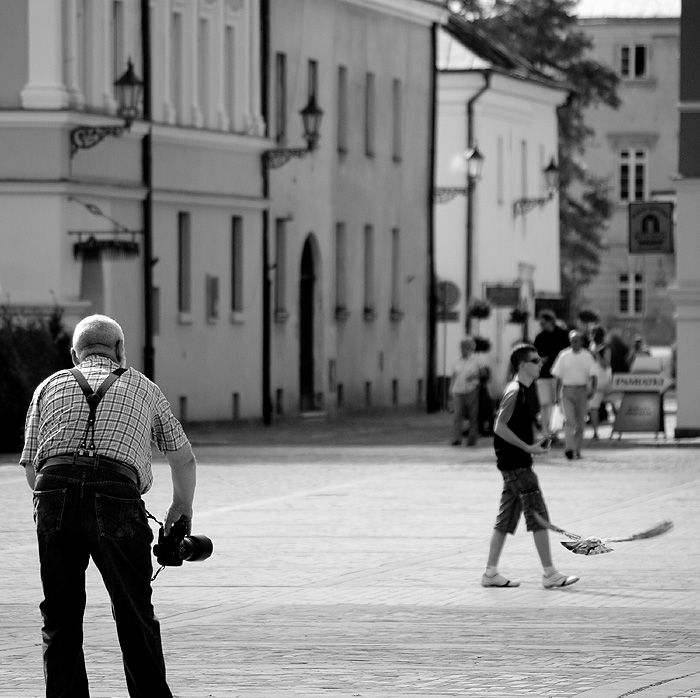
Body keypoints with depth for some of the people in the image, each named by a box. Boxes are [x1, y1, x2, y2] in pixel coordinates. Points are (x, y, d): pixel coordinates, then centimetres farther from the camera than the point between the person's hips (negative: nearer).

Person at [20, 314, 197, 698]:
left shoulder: (50, 385, 25)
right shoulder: (142, 387, 25)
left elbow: (30, 466, 21)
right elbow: (184, 460, 35)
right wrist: (181, 509, 51)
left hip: (53, 489, 1)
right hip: (116, 491, -1)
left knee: (60, 619, 11)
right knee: (135, 616, 10)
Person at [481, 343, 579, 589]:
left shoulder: (521, 391, 15)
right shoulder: (514, 391, -15)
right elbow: (500, 427, -20)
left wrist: (536, 444, 10)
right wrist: (528, 448, -18)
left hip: (514, 465, 10)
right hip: (517, 465, -10)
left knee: (506, 520, 11)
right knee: (538, 516, -7)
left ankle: (491, 572, 13)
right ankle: (550, 574, -6)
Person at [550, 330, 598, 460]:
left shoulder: (587, 356, 3)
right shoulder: (564, 356, 4)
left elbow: (593, 375, 1)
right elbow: (558, 376, 8)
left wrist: (592, 389, -14)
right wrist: (558, 393, 5)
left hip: (582, 390, 1)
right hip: (567, 390, -1)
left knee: (580, 422, 3)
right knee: (569, 419, -14)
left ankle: (577, 450, 14)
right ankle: (569, 448, -21)